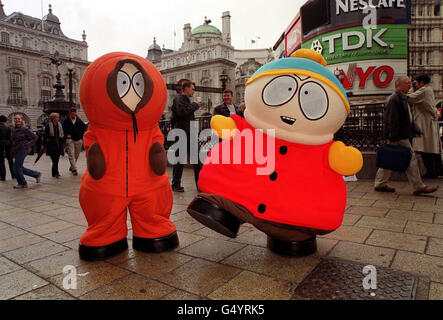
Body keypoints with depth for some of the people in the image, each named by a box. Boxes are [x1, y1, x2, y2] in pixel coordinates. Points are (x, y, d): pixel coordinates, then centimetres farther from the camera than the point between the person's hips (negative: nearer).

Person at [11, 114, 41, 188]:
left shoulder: (25, 129, -11)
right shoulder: (13, 129, 10)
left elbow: (35, 137, -8)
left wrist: (29, 145, -11)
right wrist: (12, 150, 14)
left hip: (23, 149, -7)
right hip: (16, 150, 8)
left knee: (17, 167, -6)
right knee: (20, 168, 9)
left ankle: (22, 183, 10)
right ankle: (37, 174, 24)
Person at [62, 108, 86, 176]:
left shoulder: (79, 121, 7)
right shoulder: (66, 121, 3)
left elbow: (84, 129, 13)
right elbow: (64, 130, 8)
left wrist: (82, 137, 2)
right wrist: (67, 135, -9)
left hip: (78, 140, 3)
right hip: (70, 140, -3)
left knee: (76, 155, 10)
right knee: (71, 155, -12)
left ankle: (72, 167, 27)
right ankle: (74, 169, -13)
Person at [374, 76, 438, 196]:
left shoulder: (402, 98, 19)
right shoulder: (394, 99, -15)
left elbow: (408, 118, 26)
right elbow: (392, 120, -21)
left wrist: (416, 130, 19)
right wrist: (394, 138, -23)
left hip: (403, 135, 11)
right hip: (400, 137, -11)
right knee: (411, 160, -3)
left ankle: (380, 184, 18)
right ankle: (419, 187, 6)